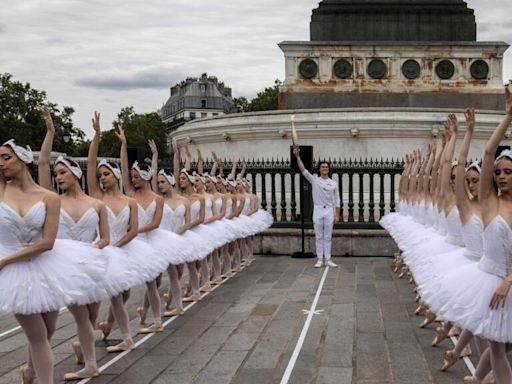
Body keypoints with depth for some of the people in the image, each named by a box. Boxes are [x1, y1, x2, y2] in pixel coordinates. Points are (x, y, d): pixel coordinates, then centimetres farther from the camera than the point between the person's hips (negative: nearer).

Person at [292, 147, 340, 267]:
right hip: (318, 210, 0)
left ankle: (328, 259, 11)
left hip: (329, 211, 0)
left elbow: (337, 201, 5)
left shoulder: (333, 183, 4)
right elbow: (303, 170, -8)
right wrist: (297, 157, -20)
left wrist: (337, 215, 0)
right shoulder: (314, 180, 2)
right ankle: (320, 259, 9)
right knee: (319, 236, 3)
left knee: (328, 237, 5)